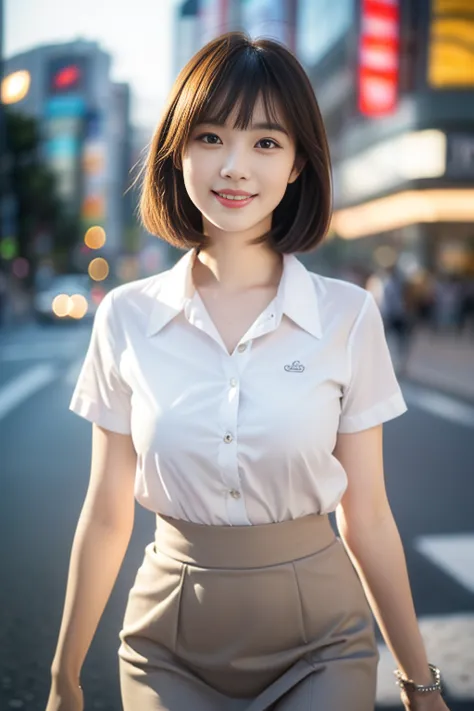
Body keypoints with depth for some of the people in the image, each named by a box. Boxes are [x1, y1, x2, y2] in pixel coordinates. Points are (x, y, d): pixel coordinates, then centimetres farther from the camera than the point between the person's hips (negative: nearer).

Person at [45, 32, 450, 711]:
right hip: (170, 650, 1)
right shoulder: (125, 317, -6)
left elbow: (366, 519, -2)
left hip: (321, 646, 0)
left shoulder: (349, 317, -9)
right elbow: (106, 516, 1)